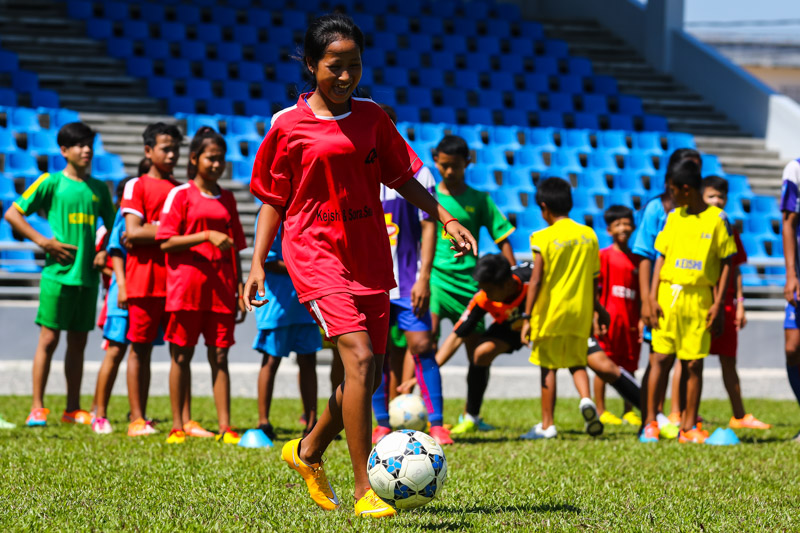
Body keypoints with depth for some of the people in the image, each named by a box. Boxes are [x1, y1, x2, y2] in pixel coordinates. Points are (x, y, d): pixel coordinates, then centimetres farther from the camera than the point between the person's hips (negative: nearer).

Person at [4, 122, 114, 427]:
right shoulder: (51, 182, -1)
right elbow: (12, 214, -3)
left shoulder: (99, 189, 13)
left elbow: (112, 226, 26)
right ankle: (37, 408, 0)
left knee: (78, 342, 9)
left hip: (87, 276, 5)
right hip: (58, 273, -5)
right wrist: (43, 242, -9)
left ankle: (73, 410, 14)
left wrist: (104, 252, 8)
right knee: (49, 339, -5)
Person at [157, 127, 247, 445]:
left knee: (219, 356, 2)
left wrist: (239, 290, 12)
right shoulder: (181, 195, 0)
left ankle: (225, 427, 1)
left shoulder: (227, 199, 14)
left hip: (220, 288, 4)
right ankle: (178, 425, 8)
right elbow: (166, 242, -7)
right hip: (186, 285, -4)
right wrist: (207, 236, -17)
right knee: (182, 355, 2)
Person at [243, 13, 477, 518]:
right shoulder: (288, 126, -2)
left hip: (369, 257, 5)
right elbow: (273, 201, 4)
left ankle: (309, 451, 35)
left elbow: (403, 177, 16)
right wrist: (258, 263, -3)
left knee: (369, 375, 8)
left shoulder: (372, 117, 8)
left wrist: (447, 219, 5)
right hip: (315, 252, -5)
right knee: (359, 358, -21)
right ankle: (365, 491, -19)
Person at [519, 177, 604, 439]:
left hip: (551, 312, -4)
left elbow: (536, 280, -12)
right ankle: (586, 399, -10)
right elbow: (594, 280, 8)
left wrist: (527, 317, -9)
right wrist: (596, 309, 20)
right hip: (580, 311, 4)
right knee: (577, 361, 17)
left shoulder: (544, 238, -9)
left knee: (549, 366, 4)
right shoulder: (589, 235, 5)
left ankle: (547, 425, 7)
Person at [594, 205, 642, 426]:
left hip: (630, 320, 5)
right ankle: (601, 411, 5)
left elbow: (638, 293, 16)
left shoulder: (636, 259, 13)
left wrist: (640, 319, 9)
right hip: (609, 317, -5)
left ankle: (629, 411, 13)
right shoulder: (604, 255, -2)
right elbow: (595, 288, -5)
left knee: (629, 366, 6)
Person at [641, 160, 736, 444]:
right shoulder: (673, 217, 9)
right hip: (668, 295, 2)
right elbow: (661, 257, 10)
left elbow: (726, 263, 1)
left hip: (699, 299, -2)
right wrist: (653, 298, 0)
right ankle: (650, 423, 4)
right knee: (661, 358, -1)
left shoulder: (717, 218, 0)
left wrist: (718, 303, -6)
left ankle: (689, 426, 8)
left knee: (694, 364, 1)